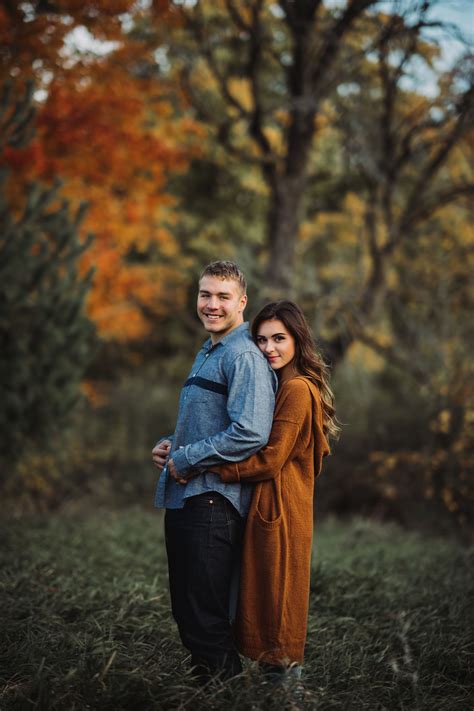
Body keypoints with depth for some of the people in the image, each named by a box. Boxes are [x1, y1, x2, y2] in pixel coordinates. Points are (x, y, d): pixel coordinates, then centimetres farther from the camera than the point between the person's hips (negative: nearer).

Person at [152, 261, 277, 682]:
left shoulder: (244, 356, -13)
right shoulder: (205, 355, 18)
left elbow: (250, 434, -25)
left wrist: (185, 460, -16)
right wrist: (169, 445, 9)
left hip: (213, 501, -10)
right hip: (184, 498, 10)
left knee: (206, 620, -5)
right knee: (186, 613, 16)